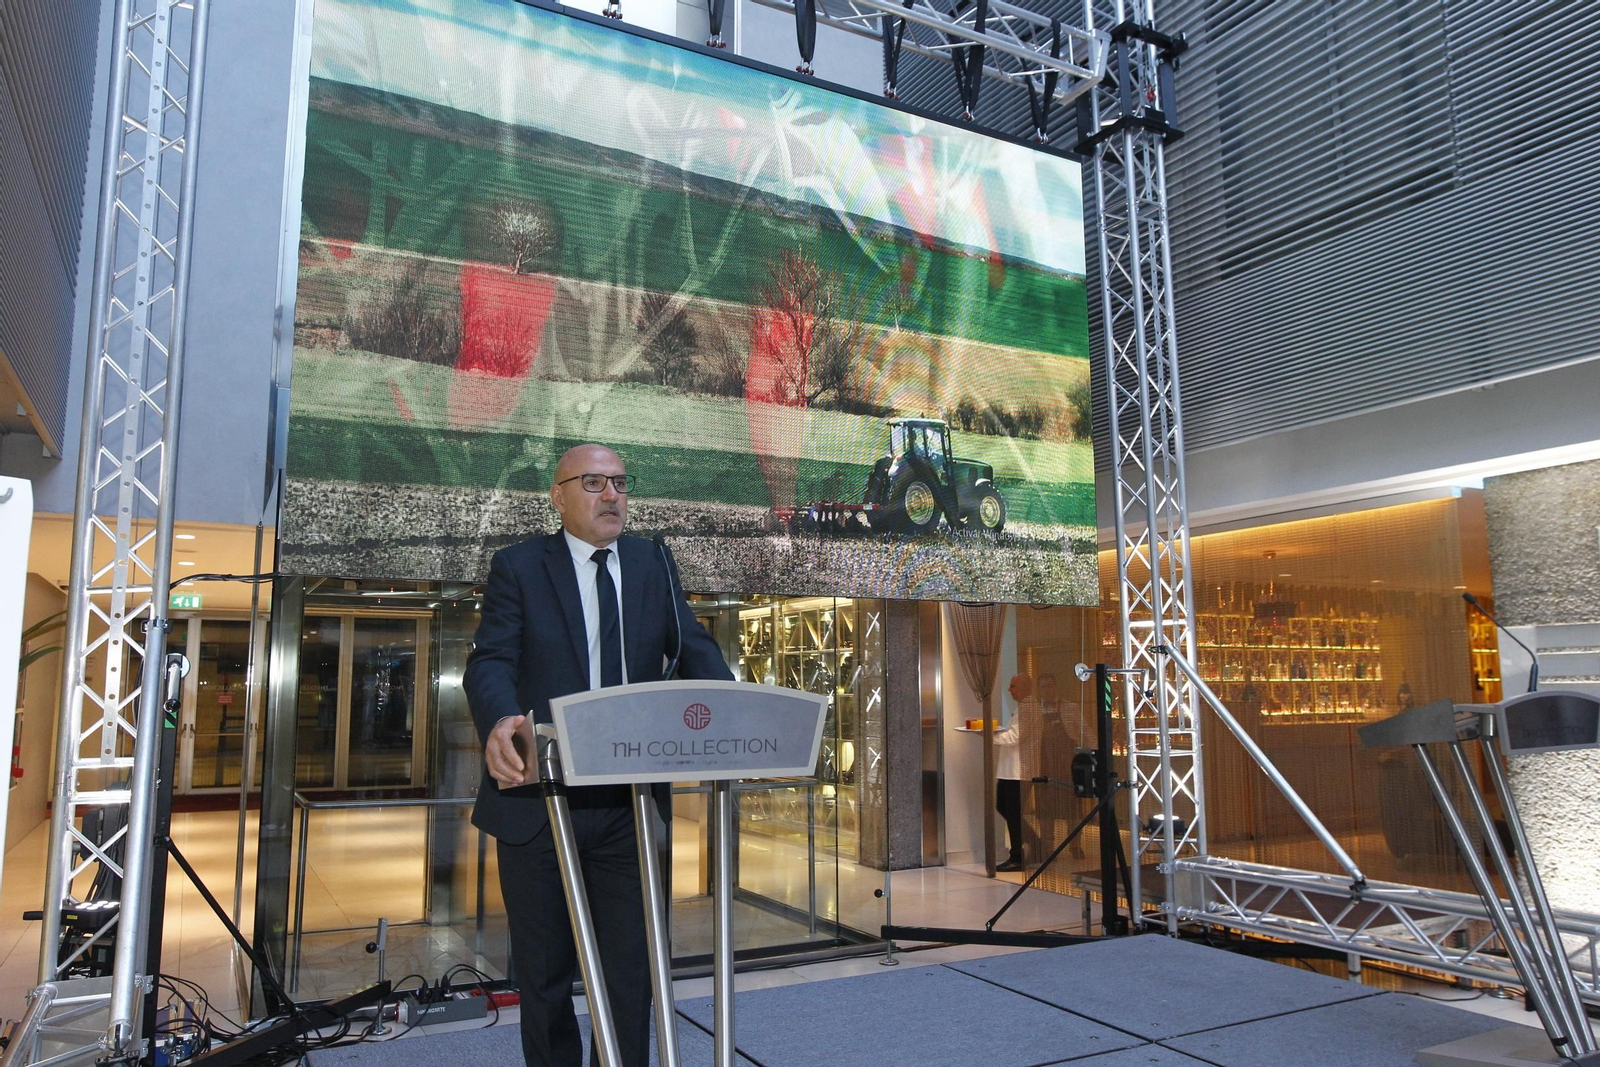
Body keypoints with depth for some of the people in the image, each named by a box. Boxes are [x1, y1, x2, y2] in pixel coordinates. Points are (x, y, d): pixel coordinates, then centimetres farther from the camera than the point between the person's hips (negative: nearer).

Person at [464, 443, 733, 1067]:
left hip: (630, 802, 2)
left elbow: (694, 648, 1)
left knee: (631, 969, 8)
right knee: (544, 973, 13)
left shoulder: (651, 565, 10)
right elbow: (491, 660, -11)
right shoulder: (518, 567, 1)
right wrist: (499, 722, -34)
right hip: (537, 800, -2)